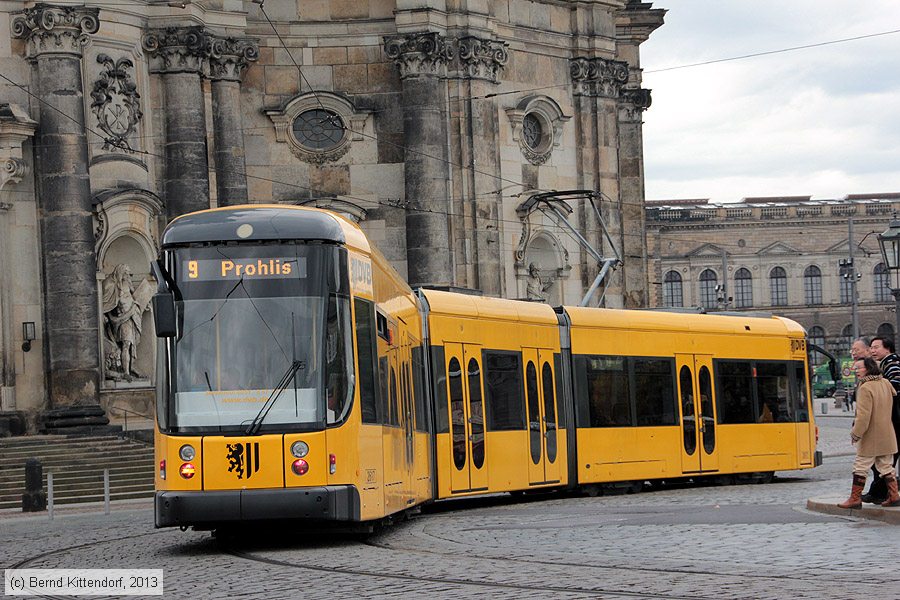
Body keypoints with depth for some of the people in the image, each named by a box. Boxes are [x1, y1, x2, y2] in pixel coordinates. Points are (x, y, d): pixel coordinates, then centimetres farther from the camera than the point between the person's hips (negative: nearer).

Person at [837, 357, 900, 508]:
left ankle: (855, 498, 2)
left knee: (861, 467, 0)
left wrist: (856, 433, -14)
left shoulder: (865, 388, -18)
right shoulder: (886, 383, 6)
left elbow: (864, 415, -22)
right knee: (886, 466, 14)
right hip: (887, 436, 8)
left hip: (870, 438, -8)